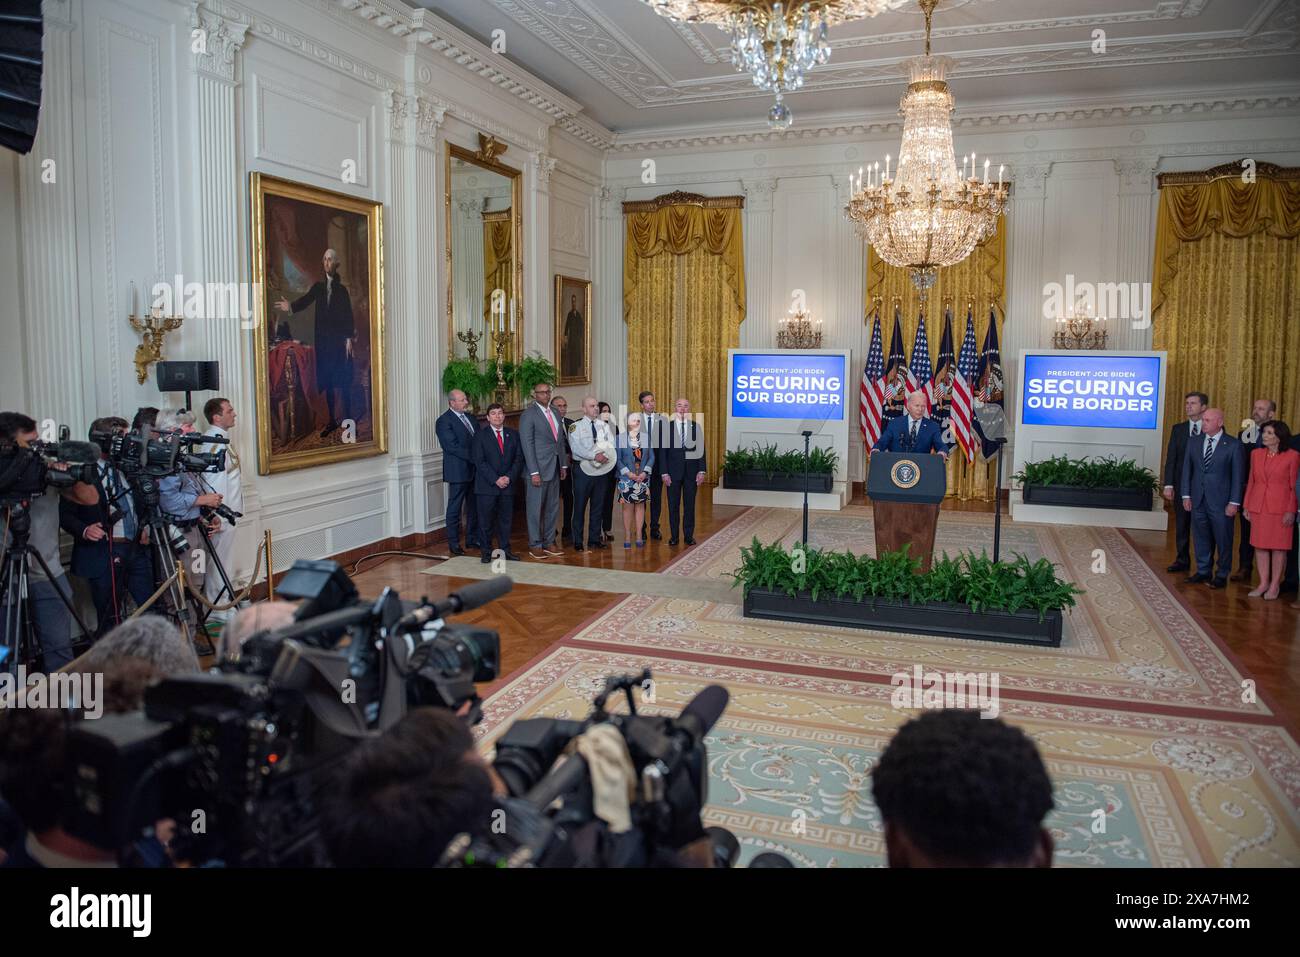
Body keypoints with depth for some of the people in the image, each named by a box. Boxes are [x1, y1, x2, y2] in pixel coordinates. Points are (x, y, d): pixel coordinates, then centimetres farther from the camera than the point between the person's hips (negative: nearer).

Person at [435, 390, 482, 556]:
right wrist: (474, 457, -20)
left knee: (474, 507, 13)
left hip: (475, 470, 7)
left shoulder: (470, 418, 14)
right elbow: (452, 446, -18)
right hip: (458, 471, -7)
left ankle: (472, 539, 24)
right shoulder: (444, 421, -10)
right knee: (455, 509, 2)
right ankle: (453, 543, 10)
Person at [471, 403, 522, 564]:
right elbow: (480, 462, -7)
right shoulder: (480, 435, 0)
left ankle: (505, 550, 17)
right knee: (485, 520, 1)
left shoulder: (513, 435, 10)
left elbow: (517, 459, 8)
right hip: (486, 485, -3)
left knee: (505, 519, 8)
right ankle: (487, 552, 11)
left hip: (507, 484, 3)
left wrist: (509, 477, -8)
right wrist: (495, 479, -14)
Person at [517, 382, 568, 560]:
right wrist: (534, 472, -17)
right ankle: (535, 546, 9)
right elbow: (527, 445, -13)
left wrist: (563, 464, 12)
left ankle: (549, 542, 22)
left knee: (553, 508, 12)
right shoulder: (528, 415, -9)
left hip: (555, 468, 7)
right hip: (539, 468, -7)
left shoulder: (554, 413, 13)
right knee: (536, 509, 0)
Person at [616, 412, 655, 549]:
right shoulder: (620, 438, -1)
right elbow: (618, 459, -3)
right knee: (627, 506, 1)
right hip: (626, 478, -2)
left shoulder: (646, 437, 7)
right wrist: (628, 473, -13)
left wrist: (645, 472, -8)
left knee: (640, 506, 5)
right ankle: (627, 537, 7)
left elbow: (651, 457, 5)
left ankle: (639, 537, 10)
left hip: (642, 478, 2)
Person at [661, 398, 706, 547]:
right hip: (673, 471, -1)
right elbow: (663, 451, -1)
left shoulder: (696, 426, 4)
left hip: (691, 472, 1)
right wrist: (664, 473, -7)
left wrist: (701, 471, -4)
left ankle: (689, 535, 15)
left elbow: (701, 449, 4)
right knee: (673, 505, 5)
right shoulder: (667, 426, 0)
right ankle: (673, 536, 14)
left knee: (690, 505, 6)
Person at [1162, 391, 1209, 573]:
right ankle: (1182, 560, 20)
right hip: (1182, 485, 3)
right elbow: (1171, 458, 4)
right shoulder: (1178, 429, 8)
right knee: (1181, 526, 10)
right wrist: (1168, 484, -4)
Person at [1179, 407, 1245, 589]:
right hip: (1198, 500, 4)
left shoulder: (1233, 445, -5)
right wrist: (1186, 495, 5)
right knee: (1201, 538, 11)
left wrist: (1234, 502, -9)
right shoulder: (1194, 443, 7)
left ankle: (1222, 575, 15)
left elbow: (1237, 476, -5)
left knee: (1223, 539, 4)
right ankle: (1203, 571, 22)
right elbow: (1187, 470, 10)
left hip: (1221, 501, -4)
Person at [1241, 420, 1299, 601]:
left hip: (1280, 508, -4)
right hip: (1258, 508, 4)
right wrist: (1246, 506, 8)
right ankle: (1263, 583, 17)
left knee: (1279, 547, 3)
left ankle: (1275, 585, 12)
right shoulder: (1256, 454, 8)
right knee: (1260, 546, 7)